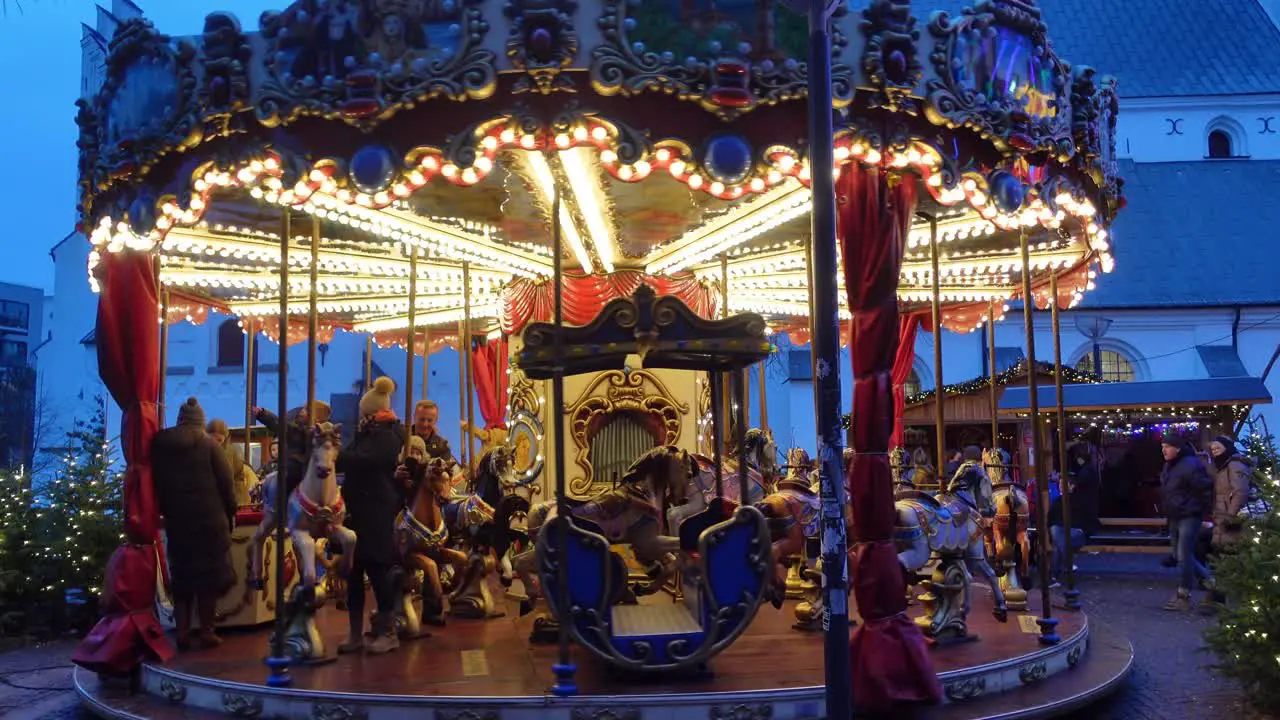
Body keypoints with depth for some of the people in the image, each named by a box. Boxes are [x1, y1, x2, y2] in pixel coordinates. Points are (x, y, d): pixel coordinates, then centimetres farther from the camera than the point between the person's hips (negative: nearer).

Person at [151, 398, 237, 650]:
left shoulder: (160, 444, 4)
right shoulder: (208, 443, -5)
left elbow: (157, 482, 7)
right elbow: (225, 482, -6)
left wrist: (167, 510, 16)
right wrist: (230, 512, 5)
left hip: (176, 519, 3)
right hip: (209, 519, -3)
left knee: (181, 574, 10)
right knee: (208, 573, 3)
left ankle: (182, 632, 7)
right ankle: (207, 631, 3)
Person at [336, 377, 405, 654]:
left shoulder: (387, 437, -11)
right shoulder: (369, 434, 20)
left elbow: (356, 460, -25)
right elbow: (350, 457, 9)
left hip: (375, 514, -9)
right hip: (358, 511, 9)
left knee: (376, 570, -4)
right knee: (353, 571, 7)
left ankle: (388, 632, 6)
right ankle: (356, 633, 12)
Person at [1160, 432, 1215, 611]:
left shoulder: (1190, 465, -20)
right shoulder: (1169, 466, 10)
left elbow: (1206, 489, -20)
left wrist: (1200, 512, -10)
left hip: (1189, 517, -10)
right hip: (1174, 518, 10)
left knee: (1184, 557, -5)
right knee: (1184, 556, 16)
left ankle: (1183, 597, 3)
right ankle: (1208, 580, 32)